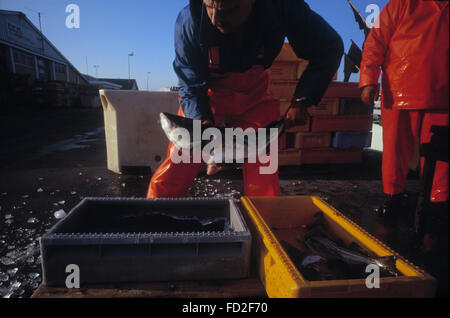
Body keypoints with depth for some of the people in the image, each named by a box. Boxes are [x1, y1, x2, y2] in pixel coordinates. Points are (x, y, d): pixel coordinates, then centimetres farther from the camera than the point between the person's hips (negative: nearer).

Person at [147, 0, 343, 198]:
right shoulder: (189, 20, -25)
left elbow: (330, 48, -11)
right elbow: (191, 87, -16)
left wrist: (301, 101, -20)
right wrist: (203, 122, -34)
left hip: (253, 99, 2)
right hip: (207, 96, -1)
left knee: (264, 182, -4)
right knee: (170, 178, -9)